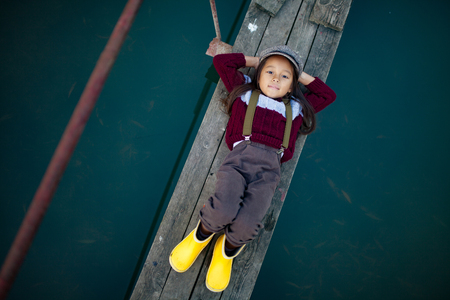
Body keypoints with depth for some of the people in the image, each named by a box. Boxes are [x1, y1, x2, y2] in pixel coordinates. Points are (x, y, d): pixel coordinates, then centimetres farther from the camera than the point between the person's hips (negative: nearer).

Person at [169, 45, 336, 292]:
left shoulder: (296, 108, 29)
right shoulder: (245, 92, 25)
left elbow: (328, 95, 42)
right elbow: (221, 61, 30)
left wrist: (301, 75, 37)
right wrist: (254, 60, 32)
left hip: (269, 166, 1)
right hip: (240, 155, -1)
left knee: (247, 224, -23)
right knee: (223, 210, -28)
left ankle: (228, 250, 12)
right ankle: (201, 236, 7)